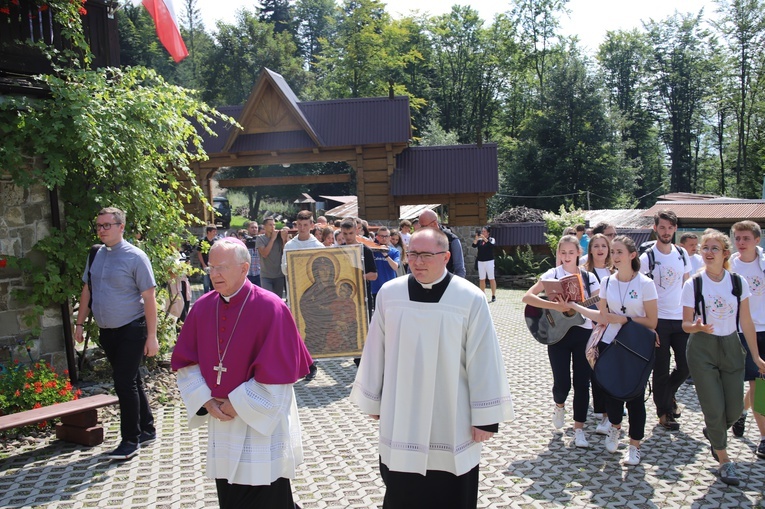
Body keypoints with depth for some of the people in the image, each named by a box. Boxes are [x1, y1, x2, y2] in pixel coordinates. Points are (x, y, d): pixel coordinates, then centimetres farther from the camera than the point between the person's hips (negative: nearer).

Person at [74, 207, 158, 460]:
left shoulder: (135, 257, -12)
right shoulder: (95, 255, 7)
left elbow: (149, 297, -14)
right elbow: (87, 290, 17)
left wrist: (151, 336, -16)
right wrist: (79, 323, 15)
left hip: (131, 331, -6)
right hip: (106, 332, 6)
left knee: (125, 383, -5)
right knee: (131, 382, 15)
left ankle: (131, 440, 9)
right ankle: (147, 430, 29)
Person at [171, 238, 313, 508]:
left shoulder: (269, 308, -17)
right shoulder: (202, 307, -1)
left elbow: (277, 371, -17)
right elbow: (185, 362, 5)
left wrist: (237, 404, -13)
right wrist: (207, 401, -7)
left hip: (261, 423, -5)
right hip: (221, 423, 5)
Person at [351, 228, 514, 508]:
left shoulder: (471, 299, -13)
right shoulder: (389, 293, -5)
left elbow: (483, 360, -10)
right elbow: (376, 351, 4)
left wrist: (486, 417, -6)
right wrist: (372, 400, 11)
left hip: (451, 419, -2)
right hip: (400, 415, 3)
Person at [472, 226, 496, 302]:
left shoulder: (491, 239, 1)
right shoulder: (479, 240, 9)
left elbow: (491, 245, -20)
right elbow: (474, 245, -5)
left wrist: (484, 238, -26)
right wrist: (476, 238, -17)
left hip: (489, 261, -4)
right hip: (480, 262, 4)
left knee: (491, 279, -3)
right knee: (481, 279, 6)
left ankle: (494, 296, 1)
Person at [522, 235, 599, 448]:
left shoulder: (588, 277, 4)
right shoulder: (552, 275, -3)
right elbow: (527, 297, -15)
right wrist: (554, 306, -26)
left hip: (583, 334, 2)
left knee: (582, 383, 3)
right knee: (562, 383, -4)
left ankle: (579, 429, 17)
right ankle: (559, 405, 31)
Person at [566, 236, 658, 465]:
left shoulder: (645, 283, -10)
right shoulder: (607, 281, 1)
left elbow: (652, 321, -10)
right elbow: (603, 316, 4)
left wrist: (624, 319, -16)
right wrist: (574, 306, -1)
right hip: (609, 344, 3)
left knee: (635, 395, 4)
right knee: (610, 389, 7)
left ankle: (634, 445, 24)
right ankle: (615, 425, 41)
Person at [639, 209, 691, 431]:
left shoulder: (682, 254, 6)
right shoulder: (647, 257, -9)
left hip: (682, 319, 4)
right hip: (658, 320, -4)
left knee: (686, 365, 7)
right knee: (661, 369, 4)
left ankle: (669, 394, 34)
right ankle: (664, 411, 19)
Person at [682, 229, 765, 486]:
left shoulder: (738, 283, -1)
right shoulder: (693, 285, -7)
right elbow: (686, 324, -4)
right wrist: (697, 327, -27)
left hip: (731, 348, 3)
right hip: (702, 350, -3)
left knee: (735, 409, 5)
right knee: (715, 409, -2)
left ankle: (712, 432, 39)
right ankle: (724, 461, 20)